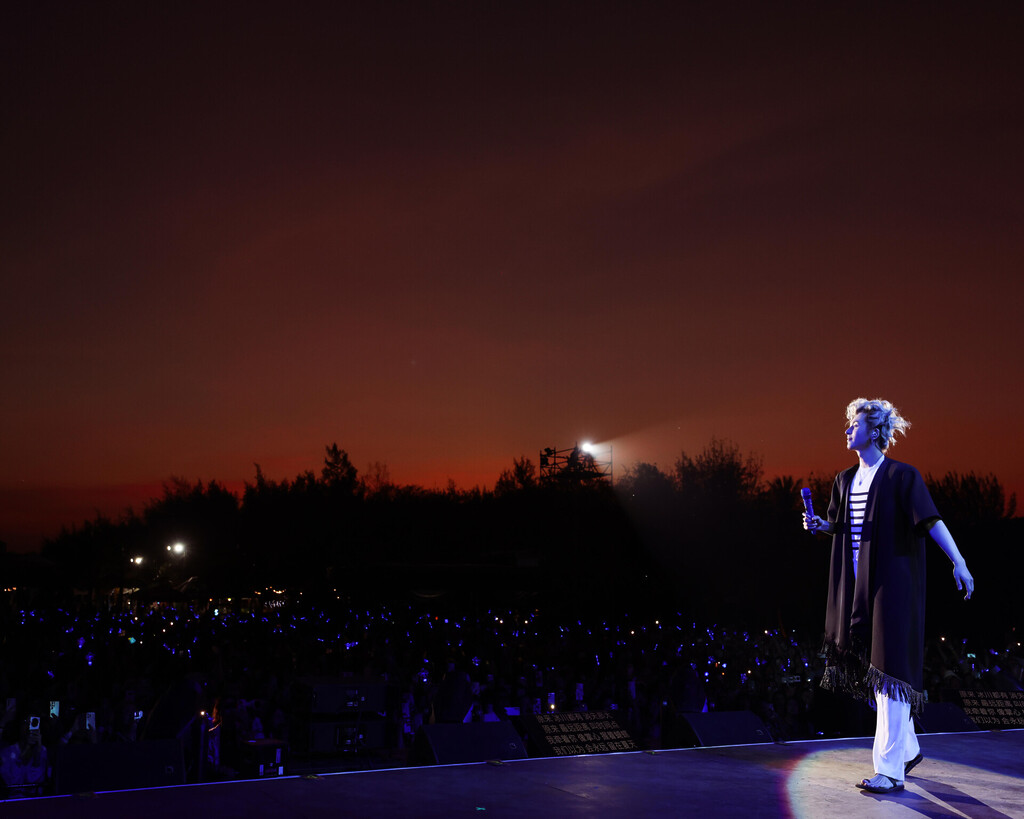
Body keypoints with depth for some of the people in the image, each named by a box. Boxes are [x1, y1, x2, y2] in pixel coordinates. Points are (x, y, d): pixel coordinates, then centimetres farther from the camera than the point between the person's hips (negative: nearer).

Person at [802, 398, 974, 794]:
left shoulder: (901, 476, -9)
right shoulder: (845, 480, 12)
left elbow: (931, 520, -17)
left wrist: (958, 563, -26)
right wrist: (819, 525, 0)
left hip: (891, 584, -8)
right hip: (856, 586, 8)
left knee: (888, 670, -10)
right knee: (873, 669, 14)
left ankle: (890, 769, -10)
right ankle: (907, 748, 32)